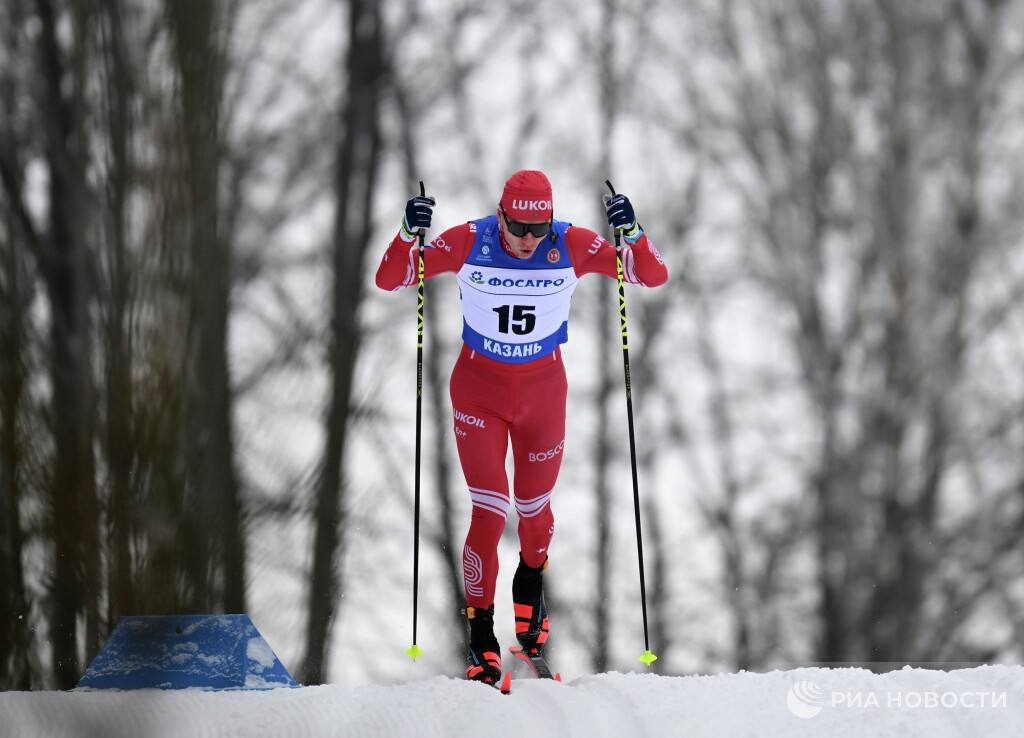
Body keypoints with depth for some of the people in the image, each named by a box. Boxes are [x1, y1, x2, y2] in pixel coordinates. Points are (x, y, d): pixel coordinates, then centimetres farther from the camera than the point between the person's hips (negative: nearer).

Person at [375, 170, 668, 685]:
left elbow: (653, 275, -14)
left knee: (534, 507, 15)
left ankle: (530, 585, 48)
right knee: (489, 511, -10)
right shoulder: (469, 242, -19)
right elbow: (390, 280, -14)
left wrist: (630, 234, -33)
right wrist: (409, 236, -33)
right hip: (479, 386, -2)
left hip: (543, 388, 2)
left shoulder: (571, 246, -17)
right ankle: (480, 636, 2)